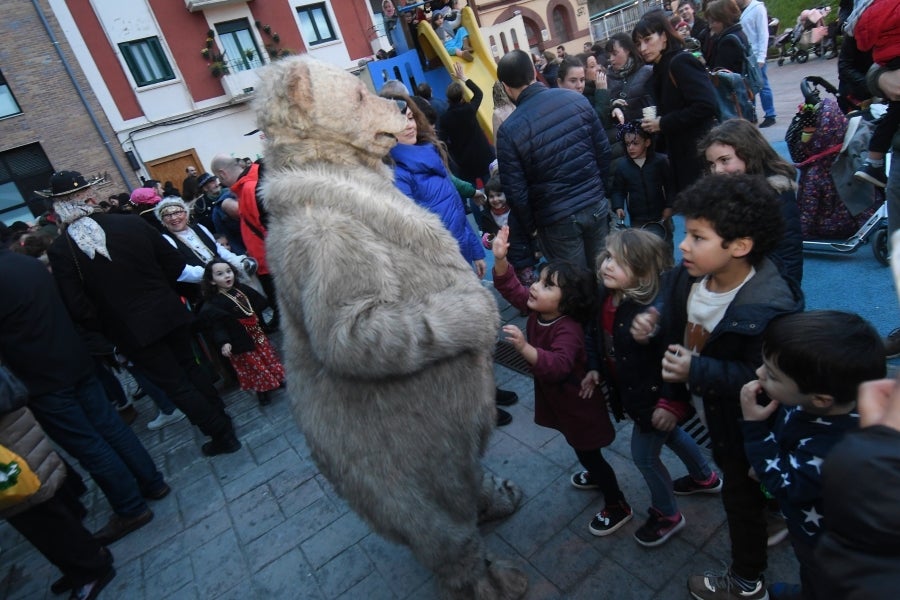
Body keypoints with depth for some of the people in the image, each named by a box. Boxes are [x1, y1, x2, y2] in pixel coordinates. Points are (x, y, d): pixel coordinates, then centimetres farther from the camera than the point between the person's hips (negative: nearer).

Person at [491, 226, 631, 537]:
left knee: (589, 452, 9)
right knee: (578, 446, 30)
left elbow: (557, 366, -49)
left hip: (578, 403, -8)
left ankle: (618, 506, 30)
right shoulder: (536, 309, -11)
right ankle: (595, 475, 57)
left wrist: (524, 347, -61)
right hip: (557, 398, 9)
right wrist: (500, 258, -25)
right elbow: (509, 286, -9)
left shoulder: (568, 330, -35)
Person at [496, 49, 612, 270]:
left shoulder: (509, 130, -16)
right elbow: (604, 151, 3)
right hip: (596, 205, 4)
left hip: (558, 220, -4)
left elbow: (516, 192, -12)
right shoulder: (577, 100, -4)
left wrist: (531, 226, 5)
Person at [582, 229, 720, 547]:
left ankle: (667, 515, 36)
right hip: (631, 391, 9)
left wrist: (671, 402, -26)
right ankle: (706, 477, 59)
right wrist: (593, 368, 4)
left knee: (643, 455, 7)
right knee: (669, 434, 30)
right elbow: (597, 333, 6)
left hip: (654, 396, -9)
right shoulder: (605, 295, -9)